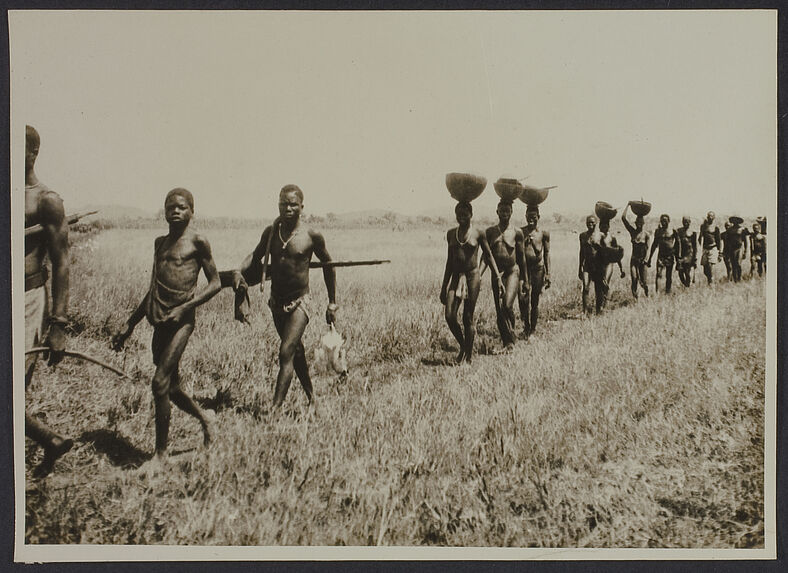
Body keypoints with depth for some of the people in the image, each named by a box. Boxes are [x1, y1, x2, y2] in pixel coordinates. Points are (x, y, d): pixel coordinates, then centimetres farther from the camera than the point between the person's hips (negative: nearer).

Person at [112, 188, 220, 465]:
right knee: (172, 388, 12)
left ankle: (161, 453, 0)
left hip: (182, 320, -7)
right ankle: (205, 421, 37)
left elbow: (215, 283, -3)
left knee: (160, 383, -13)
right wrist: (129, 325, 21)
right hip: (159, 320, 7)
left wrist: (184, 308, -15)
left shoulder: (198, 242, -2)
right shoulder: (160, 243, 17)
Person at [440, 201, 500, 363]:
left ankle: (469, 353, 15)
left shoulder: (478, 234, -2)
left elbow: (488, 256, 7)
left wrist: (497, 277, 1)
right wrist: (444, 286, 14)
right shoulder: (451, 234, 9)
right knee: (450, 316, -9)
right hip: (456, 276, 3)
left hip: (472, 276, -3)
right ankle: (463, 346, 14)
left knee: (468, 317, 1)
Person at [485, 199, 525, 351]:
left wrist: (525, 279, 9)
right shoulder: (490, 232, 6)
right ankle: (506, 342, 12)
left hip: (512, 272, -2)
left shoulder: (516, 232, 2)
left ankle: (511, 339, -1)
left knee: (507, 305, -18)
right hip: (496, 273, 2)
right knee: (499, 310, 2)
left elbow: (521, 257, 8)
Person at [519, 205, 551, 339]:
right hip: (523, 268, 0)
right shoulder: (521, 232, 4)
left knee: (535, 302, 5)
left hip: (538, 269, 0)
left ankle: (532, 330, 17)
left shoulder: (544, 233, 3)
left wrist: (548, 273, 2)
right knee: (523, 299, -11)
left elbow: (546, 253, 6)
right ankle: (526, 327, 7)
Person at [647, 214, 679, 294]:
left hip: (670, 256, -1)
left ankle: (667, 292, 15)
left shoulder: (673, 231, 1)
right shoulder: (658, 231, 7)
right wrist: (650, 259, 14)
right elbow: (655, 244, 14)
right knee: (658, 274, -14)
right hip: (661, 256, 1)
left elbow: (677, 244, 6)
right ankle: (657, 292, -19)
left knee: (669, 276, 5)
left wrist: (678, 257, 2)